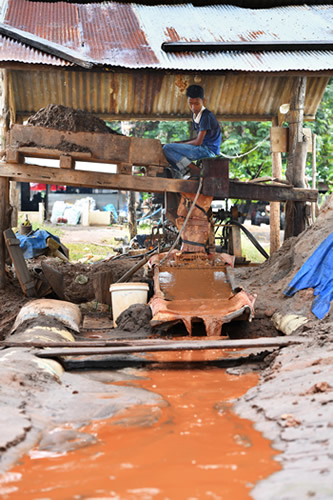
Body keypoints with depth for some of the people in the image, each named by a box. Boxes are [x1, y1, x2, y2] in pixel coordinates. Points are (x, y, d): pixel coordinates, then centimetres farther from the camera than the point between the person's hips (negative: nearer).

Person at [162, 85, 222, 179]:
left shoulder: (207, 116, -14)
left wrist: (181, 144, -3)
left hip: (209, 150, -10)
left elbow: (198, 142, -17)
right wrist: (179, 143, 11)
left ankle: (196, 171, -18)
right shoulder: (195, 116, 15)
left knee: (167, 148, -18)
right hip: (202, 149, 10)